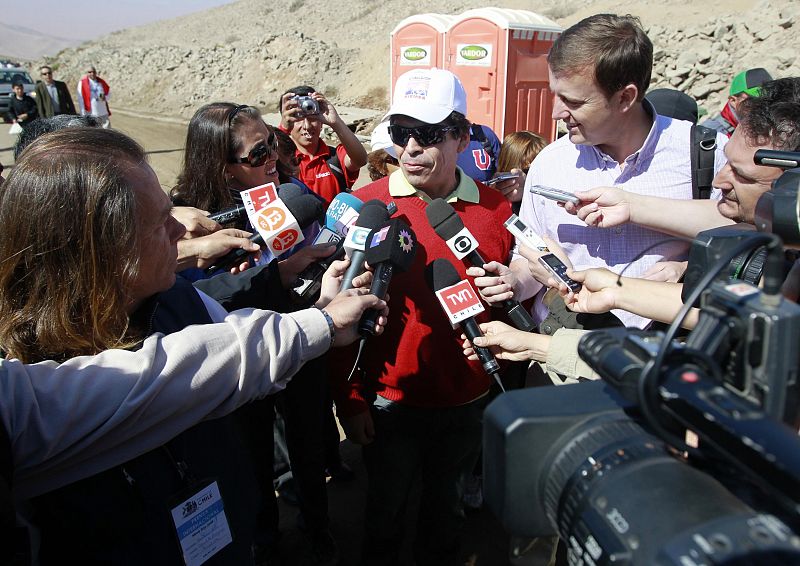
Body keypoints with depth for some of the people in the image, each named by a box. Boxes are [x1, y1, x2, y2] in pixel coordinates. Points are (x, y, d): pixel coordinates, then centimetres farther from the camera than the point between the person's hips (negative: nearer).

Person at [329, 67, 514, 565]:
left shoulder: (495, 209, -5)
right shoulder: (366, 205, -11)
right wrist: (349, 398, -7)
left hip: (468, 401, 2)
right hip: (390, 401, -1)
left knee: (447, 506, 24)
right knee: (386, 509, 20)